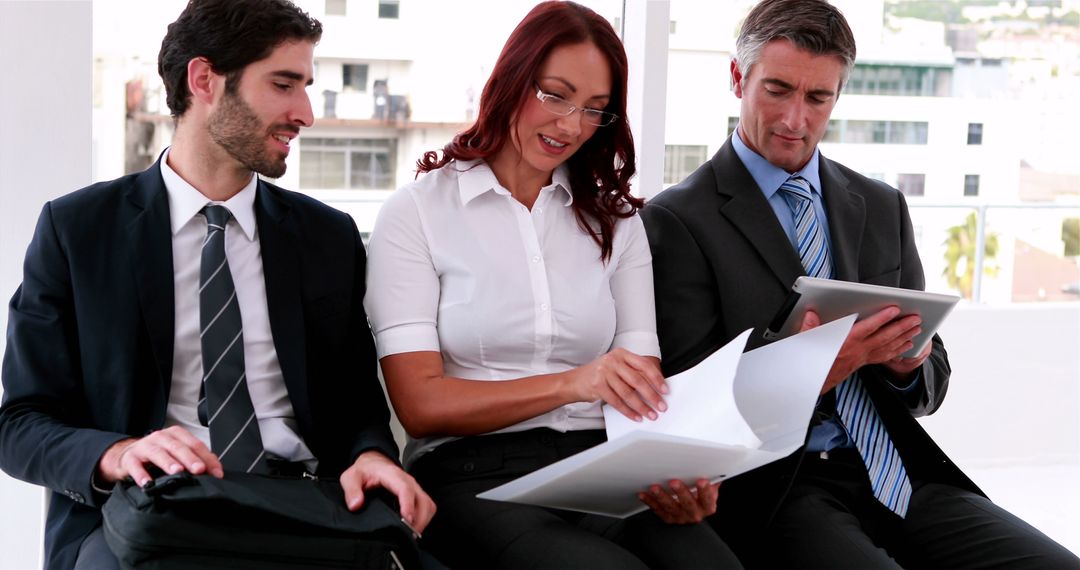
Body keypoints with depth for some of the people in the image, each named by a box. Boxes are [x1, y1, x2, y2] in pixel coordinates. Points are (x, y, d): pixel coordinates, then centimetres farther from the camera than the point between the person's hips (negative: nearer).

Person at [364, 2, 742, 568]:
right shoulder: (416, 212, 4)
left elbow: (642, 387, 6)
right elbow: (421, 404, -6)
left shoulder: (614, 221, 17)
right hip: (473, 474, -3)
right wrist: (571, 384, -19)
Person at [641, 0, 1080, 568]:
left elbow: (931, 383, 18)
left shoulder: (882, 206, 16)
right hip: (773, 486, -5)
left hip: (899, 473, 6)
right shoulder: (677, 220, -2)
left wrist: (907, 361, -6)